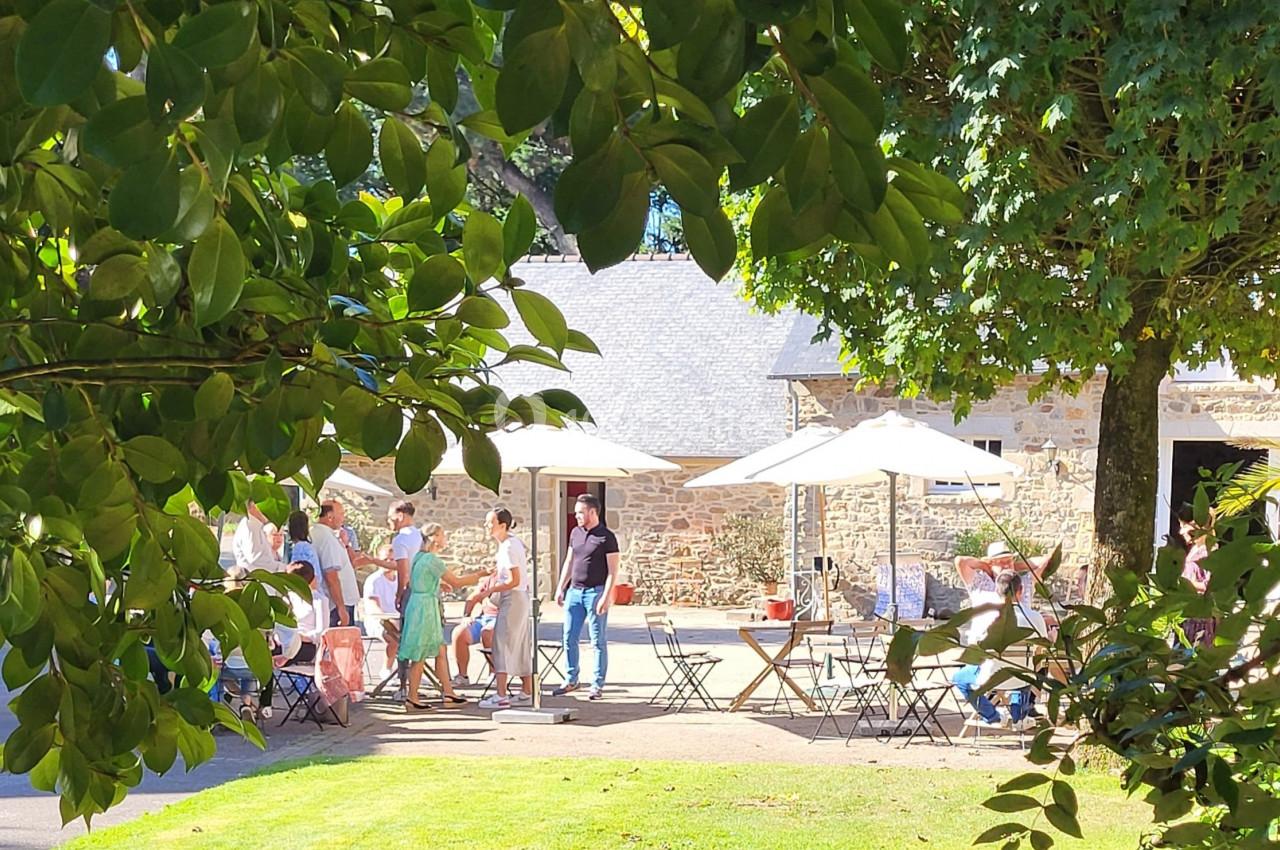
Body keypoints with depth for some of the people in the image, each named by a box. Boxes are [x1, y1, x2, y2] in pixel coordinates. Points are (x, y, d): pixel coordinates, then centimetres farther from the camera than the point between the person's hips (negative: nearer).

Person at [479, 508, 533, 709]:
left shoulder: (509, 547, -18)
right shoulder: (511, 542, 11)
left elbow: (514, 581, -20)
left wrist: (490, 590, -16)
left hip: (513, 598, -10)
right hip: (520, 599, 10)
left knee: (502, 644, -9)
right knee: (520, 646, 13)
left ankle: (501, 696, -11)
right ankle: (527, 693, 18)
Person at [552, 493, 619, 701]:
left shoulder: (606, 537, -8)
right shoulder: (575, 533, 12)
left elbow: (612, 571, -10)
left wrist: (606, 597, -17)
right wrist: (561, 588, 14)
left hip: (595, 591, -7)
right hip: (574, 591, 7)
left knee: (598, 641, -1)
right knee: (569, 638, 8)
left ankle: (597, 685, 4)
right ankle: (571, 680, 19)